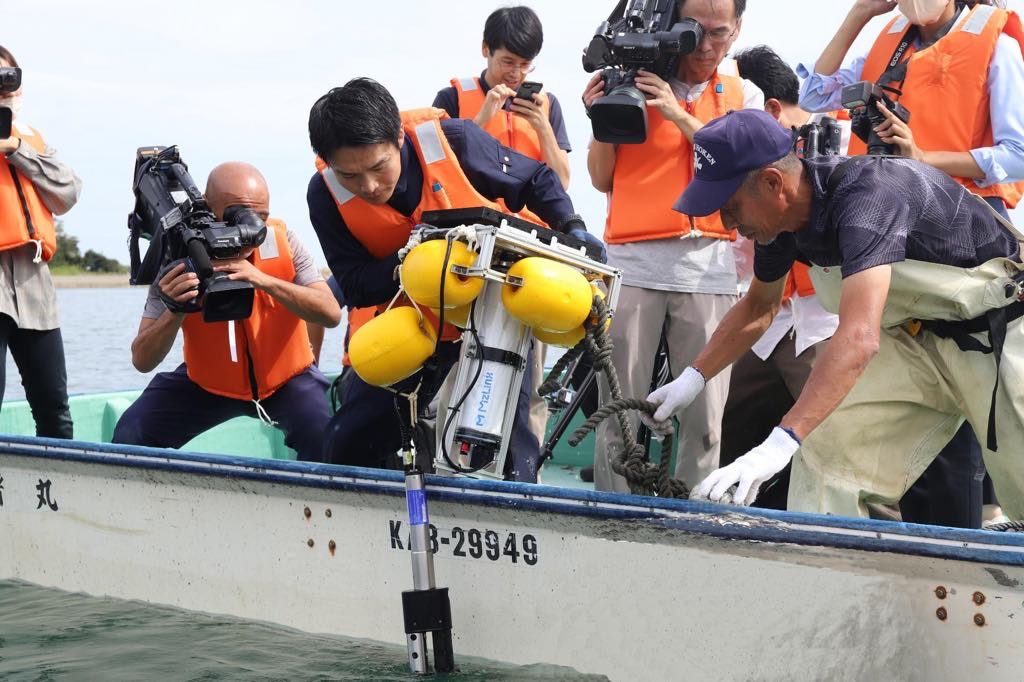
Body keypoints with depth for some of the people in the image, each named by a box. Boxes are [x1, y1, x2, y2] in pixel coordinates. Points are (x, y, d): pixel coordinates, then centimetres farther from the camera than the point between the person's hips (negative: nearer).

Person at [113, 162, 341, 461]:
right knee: (130, 436, -16)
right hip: (206, 383, 1)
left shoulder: (282, 241, -18)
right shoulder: (180, 258, -20)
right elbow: (142, 361, -21)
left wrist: (265, 280, -39)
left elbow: (330, 314, -26)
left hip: (286, 380, -1)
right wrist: (175, 311, -41)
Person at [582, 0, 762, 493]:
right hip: (633, 262, -1)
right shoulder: (634, 82, 8)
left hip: (708, 266, 1)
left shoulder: (745, 96, 13)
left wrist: (680, 116, -12)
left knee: (704, 418, -1)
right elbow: (603, 179, 10)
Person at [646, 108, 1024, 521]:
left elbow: (858, 338, -45)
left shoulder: (864, 197, -33)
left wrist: (780, 443, -52)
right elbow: (758, 309, 15)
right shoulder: (780, 218, -6)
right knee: (828, 452, -5)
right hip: (919, 332, 8)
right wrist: (692, 378, 6)